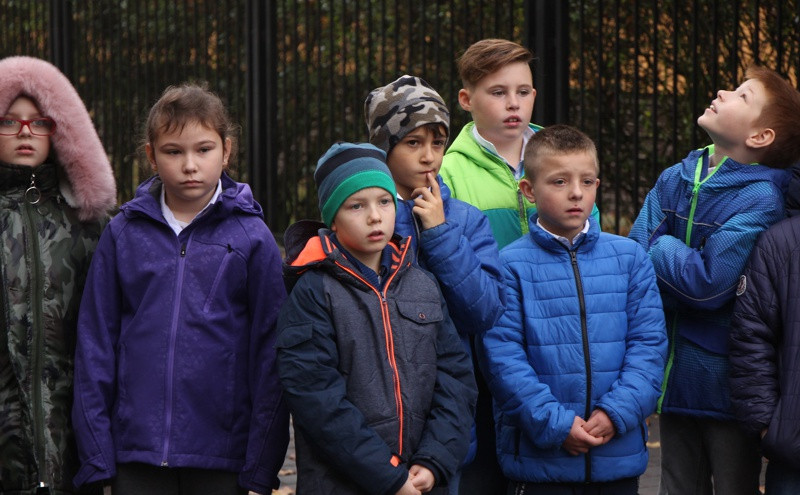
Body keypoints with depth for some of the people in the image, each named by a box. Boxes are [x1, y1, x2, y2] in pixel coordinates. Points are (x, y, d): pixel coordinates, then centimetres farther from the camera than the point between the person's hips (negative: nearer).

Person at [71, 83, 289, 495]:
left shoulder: (251, 237, 0)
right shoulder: (124, 233, 4)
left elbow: (268, 351, 0)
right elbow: (95, 342, 6)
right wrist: (96, 458, 1)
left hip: (222, 459, -1)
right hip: (136, 453, 1)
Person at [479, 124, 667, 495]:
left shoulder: (630, 258, 6)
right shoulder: (510, 266, -4)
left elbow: (649, 342, 2)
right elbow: (502, 354, -9)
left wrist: (617, 412, -11)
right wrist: (553, 423, -15)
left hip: (619, 455, 3)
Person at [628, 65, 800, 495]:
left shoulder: (760, 200, -17)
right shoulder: (675, 180, 3)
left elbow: (708, 283, -22)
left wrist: (660, 246, -8)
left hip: (726, 386, -6)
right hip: (675, 377, 6)